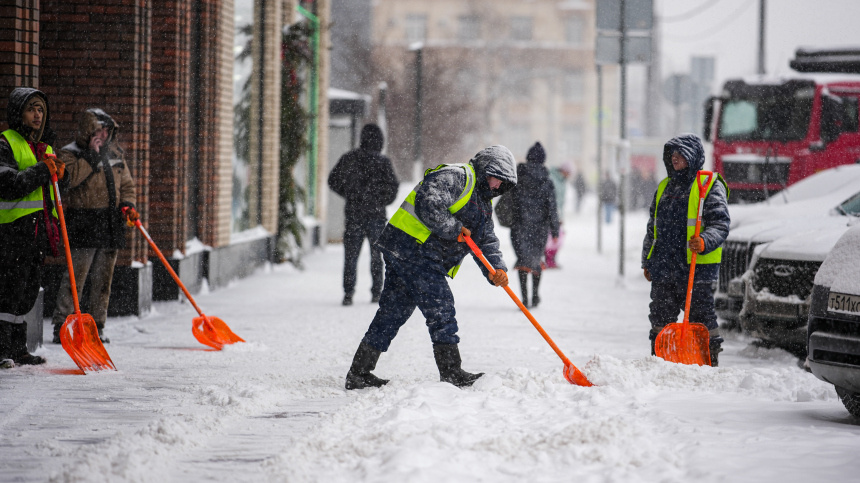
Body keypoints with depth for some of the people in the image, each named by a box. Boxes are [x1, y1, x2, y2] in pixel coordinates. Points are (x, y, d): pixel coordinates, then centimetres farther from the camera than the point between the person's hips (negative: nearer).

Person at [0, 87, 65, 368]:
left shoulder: (45, 148, 21)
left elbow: (56, 193, 23)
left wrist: (58, 174, 2)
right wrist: (41, 172, -20)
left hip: (39, 229, 8)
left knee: (28, 292, 11)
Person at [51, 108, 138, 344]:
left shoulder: (113, 154, 17)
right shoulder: (69, 154, -1)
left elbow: (126, 183, 25)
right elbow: (70, 178, -20)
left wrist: (128, 204, 6)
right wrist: (92, 155, -17)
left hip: (111, 226, 6)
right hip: (83, 225, -6)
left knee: (102, 280, 8)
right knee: (75, 276, -10)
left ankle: (97, 327, 14)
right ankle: (61, 327, -7)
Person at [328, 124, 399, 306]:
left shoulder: (348, 159, 0)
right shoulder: (382, 162, -9)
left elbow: (333, 181, 6)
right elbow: (392, 188, -10)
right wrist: (382, 201, 9)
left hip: (353, 214, 1)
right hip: (375, 214, -1)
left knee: (351, 255, 5)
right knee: (376, 255, 13)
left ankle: (348, 292, -7)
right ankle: (376, 292, 14)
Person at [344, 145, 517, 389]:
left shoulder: (483, 205, 22)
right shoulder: (455, 177, -9)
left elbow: (487, 242, 16)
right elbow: (428, 204, -24)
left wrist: (496, 269, -2)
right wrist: (454, 229, -15)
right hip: (411, 247, -10)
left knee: (394, 311, 10)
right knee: (440, 308, -10)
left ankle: (358, 373, 14)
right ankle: (451, 373, -9)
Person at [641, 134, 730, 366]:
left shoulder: (711, 186, -1)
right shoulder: (665, 187, 20)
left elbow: (721, 224, -8)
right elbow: (652, 227, 26)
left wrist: (705, 242, -27)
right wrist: (647, 262, 22)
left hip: (697, 268, -6)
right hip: (663, 269, 6)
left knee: (701, 319, -3)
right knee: (661, 320, 9)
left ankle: (709, 363, 4)